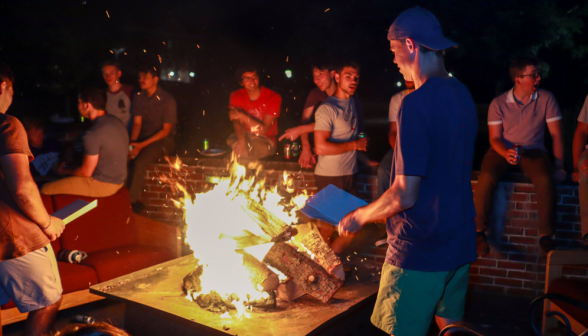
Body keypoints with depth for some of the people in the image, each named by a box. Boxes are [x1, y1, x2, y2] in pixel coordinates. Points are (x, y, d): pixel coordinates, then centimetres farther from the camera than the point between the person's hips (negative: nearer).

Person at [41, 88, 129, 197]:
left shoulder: (93, 135, -26)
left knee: (46, 189, -2)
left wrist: (66, 171, 3)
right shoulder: (114, 120, 1)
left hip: (102, 184, -9)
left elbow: (86, 172, -18)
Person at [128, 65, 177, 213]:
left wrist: (142, 145, -20)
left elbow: (166, 130, -12)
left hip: (164, 140, -5)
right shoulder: (138, 98, 5)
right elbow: (137, 123, 6)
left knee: (139, 162, -31)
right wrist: (132, 143, -13)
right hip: (144, 138, 5)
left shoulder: (167, 100, -12)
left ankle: (131, 201, -17)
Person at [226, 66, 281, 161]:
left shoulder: (274, 97, -12)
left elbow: (264, 129, -17)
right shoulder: (236, 96, 0)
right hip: (245, 136, 3)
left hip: (265, 141, -2)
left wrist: (242, 115, -27)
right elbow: (237, 122, -12)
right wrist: (242, 141, -32)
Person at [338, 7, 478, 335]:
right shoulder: (463, 95, 6)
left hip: (420, 250, -8)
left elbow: (405, 195, -23)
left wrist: (360, 217, -6)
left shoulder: (417, 103, -21)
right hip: (460, 241, 8)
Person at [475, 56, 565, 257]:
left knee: (545, 180, -32)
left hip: (533, 150, 1)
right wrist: (506, 153, -23)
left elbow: (556, 134, 1)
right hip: (503, 150, 0)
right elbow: (494, 138, -1)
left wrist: (559, 166, -7)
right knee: (486, 177, -32)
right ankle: (479, 231, -15)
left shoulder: (546, 99, 1)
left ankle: (545, 236, -16)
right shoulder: (499, 103, 0)